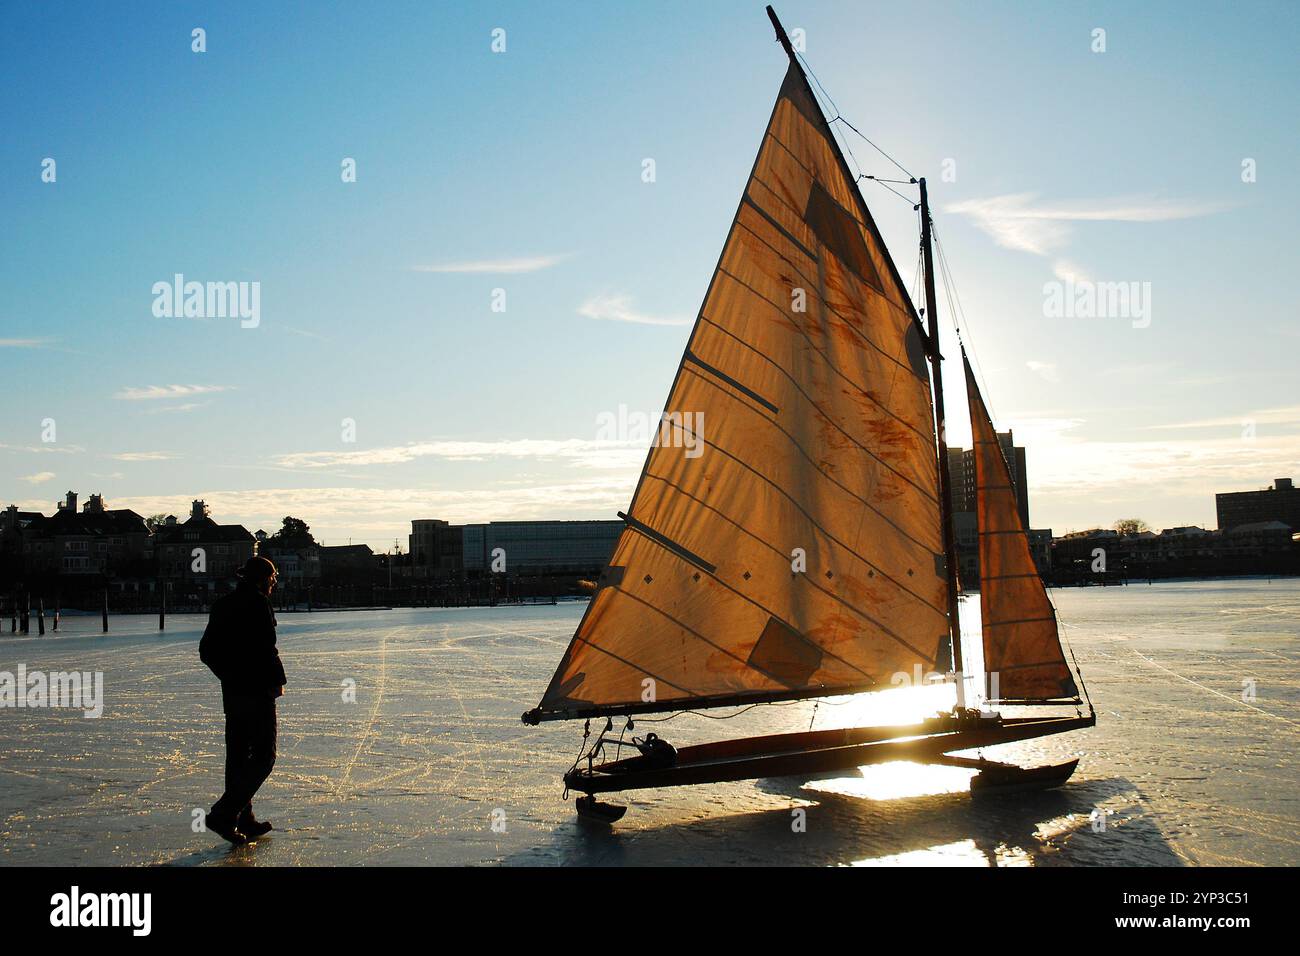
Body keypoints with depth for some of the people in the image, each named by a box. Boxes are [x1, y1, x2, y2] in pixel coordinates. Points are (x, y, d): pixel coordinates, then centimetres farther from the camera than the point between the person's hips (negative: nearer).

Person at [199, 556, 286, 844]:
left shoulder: (222, 604, 12)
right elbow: (266, 648, -19)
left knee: (238, 755, 13)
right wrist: (278, 680, -6)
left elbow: (206, 650, 15)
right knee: (263, 756, -2)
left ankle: (244, 820, 19)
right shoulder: (258, 603, -13)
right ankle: (223, 814, -9)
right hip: (257, 691, -8)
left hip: (231, 691, 8)